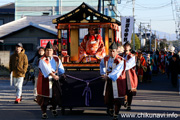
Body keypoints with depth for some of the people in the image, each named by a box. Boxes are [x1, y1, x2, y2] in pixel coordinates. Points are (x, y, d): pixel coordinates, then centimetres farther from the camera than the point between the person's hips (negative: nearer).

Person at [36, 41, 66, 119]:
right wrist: (53, 75, -37)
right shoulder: (42, 60, -11)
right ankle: (44, 112, 11)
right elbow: (46, 69, -25)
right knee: (44, 96, -2)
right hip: (45, 80, -4)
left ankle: (53, 108, 26)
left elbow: (60, 67, 5)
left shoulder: (56, 59, 8)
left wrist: (62, 74, -13)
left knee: (56, 94, -1)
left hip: (54, 80, 4)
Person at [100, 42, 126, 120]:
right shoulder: (106, 59, 2)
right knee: (107, 98, 5)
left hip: (117, 81, -4)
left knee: (117, 99, -1)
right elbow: (102, 64, 25)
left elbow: (116, 71, -28)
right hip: (108, 81, 4)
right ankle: (110, 109, 35)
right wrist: (103, 73, 14)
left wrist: (108, 76, -37)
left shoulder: (120, 60, -16)